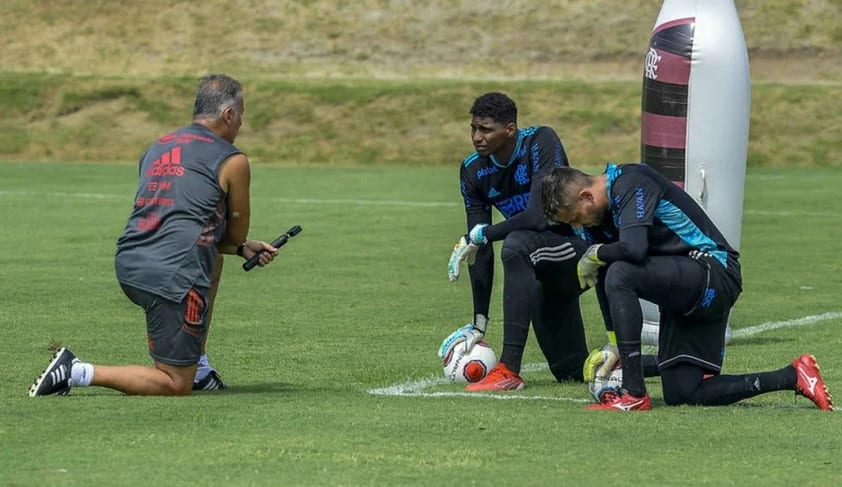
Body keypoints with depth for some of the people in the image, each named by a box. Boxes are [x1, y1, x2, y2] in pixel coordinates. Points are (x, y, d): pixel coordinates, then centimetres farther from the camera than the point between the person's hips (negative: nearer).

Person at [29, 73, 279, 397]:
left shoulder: (156, 149, 21)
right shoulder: (232, 161, 1)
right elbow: (236, 234, 11)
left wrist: (243, 249, 29)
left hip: (127, 266, 7)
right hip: (172, 278, -7)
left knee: (212, 255, 36)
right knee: (176, 386, 4)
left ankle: (196, 365, 30)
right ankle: (80, 373, -11)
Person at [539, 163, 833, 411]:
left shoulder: (630, 184, -15)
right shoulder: (611, 203, 14)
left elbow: (633, 249, -32)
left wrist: (595, 255, -11)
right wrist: (618, 346, 14)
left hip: (714, 275, -11)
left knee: (618, 274, -29)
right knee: (680, 394, 4)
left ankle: (634, 395, -26)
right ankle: (793, 377, 10)